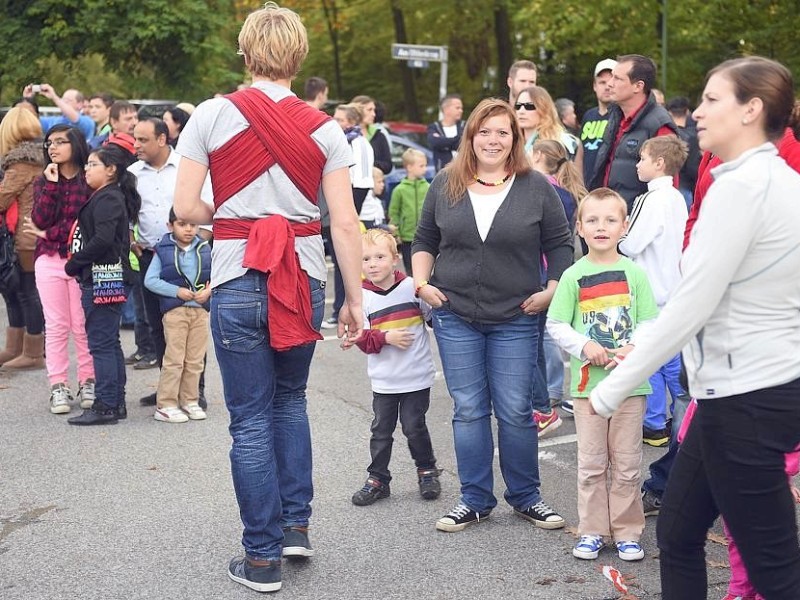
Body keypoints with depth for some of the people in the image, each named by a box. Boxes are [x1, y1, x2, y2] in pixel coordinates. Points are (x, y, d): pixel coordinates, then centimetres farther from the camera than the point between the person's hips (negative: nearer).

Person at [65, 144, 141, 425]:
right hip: (100, 278, 11)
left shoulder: (107, 199, -13)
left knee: (101, 342, -7)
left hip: (102, 278, -11)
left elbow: (103, 239, -23)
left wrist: (74, 265, -13)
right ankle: (116, 402, 19)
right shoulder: (105, 197, 18)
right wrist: (78, 266, 8)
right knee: (109, 342, 13)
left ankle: (105, 406, -4)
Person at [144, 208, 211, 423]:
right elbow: (150, 280, -5)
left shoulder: (204, 249, 8)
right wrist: (177, 291, -13)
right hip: (175, 311, -4)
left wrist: (210, 290, -11)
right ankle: (165, 405, 1)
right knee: (174, 359, -4)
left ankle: (189, 401, 19)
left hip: (201, 310, 4)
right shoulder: (163, 250, -1)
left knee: (195, 360, 9)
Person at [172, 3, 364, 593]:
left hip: (238, 280, -2)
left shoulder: (213, 115, -4)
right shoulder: (323, 127, 1)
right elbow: (345, 222, -2)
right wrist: (355, 299, 5)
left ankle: (263, 557, 12)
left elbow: (186, 208, -6)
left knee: (251, 418, 7)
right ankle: (297, 524, 22)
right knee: (291, 398, 24)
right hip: (305, 277, 3)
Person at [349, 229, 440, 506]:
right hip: (383, 379, 2)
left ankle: (427, 471, 25)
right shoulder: (362, 297, -3)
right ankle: (377, 479, 21)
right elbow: (362, 338, -6)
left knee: (414, 427, 5)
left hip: (416, 376, -2)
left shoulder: (412, 287, -6)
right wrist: (386, 337, -19)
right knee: (381, 430, 9)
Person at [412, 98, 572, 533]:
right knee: (468, 410, 5)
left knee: (514, 411, 2)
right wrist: (421, 282, 0)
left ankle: (525, 496, 18)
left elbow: (560, 245, 5)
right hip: (455, 316, 2)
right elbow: (424, 240, 14)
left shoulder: (536, 188, 0)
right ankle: (474, 499, 16)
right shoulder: (446, 185, 5)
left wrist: (552, 290, -6)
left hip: (515, 319, -1)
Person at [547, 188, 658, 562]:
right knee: (591, 463, 7)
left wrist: (634, 349, -16)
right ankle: (592, 531, 18)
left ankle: (627, 532, 18)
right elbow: (556, 325, 1)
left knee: (626, 463, 7)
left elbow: (651, 322, 1)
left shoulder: (634, 273, 0)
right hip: (588, 381, 0)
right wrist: (585, 346, -14)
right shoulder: (573, 276, 0)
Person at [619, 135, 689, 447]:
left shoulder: (653, 200, -18)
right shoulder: (677, 198, 9)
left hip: (652, 291, -9)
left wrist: (617, 239, 1)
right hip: (672, 288, 9)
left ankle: (655, 425, 6)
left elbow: (631, 245, -20)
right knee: (671, 357, 16)